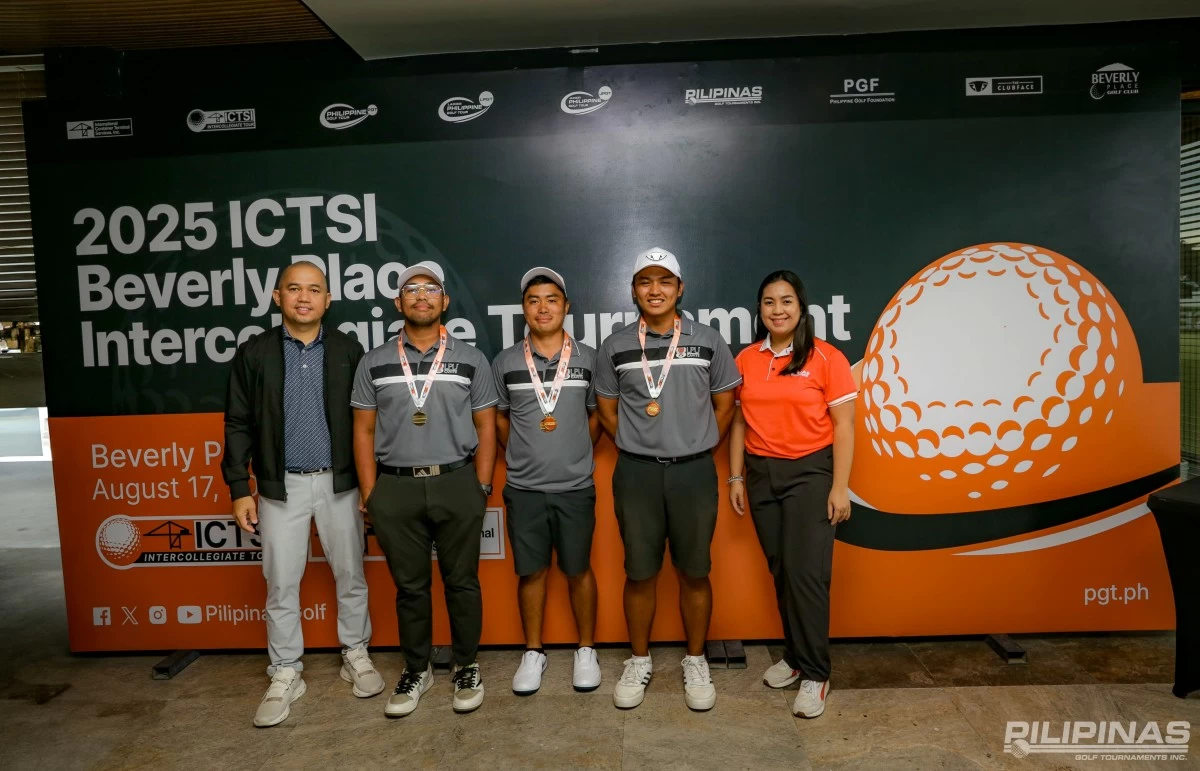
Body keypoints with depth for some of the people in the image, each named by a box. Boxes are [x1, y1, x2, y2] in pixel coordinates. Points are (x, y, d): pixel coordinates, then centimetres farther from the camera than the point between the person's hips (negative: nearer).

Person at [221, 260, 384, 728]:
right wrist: (239, 488, -2)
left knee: (351, 577, 11)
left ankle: (356, 656, 29)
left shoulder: (348, 351, 1)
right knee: (281, 586, 7)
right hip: (281, 486, 0)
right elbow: (238, 425, 2)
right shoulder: (253, 353, 1)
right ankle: (286, 675, 23)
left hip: (339, 483, 0)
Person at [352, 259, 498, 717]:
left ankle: (466, 668, 25)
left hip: (457, 483, -1)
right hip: (395, 488, 1)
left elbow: (485, 429, 4)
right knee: (409, 585, 11)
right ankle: (417, 670, 28)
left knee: (461, 581, 8)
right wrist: (370, 496, 1)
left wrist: (482, 489, -2)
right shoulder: (373, 363, 6)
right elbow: (363, 432, 7)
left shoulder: (471, 360, 3)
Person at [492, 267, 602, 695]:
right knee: (530, 572, 10)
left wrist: (576, 454, 4)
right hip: (524, 489, 1)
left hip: (576, 487, -1)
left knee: (578, 571, 9)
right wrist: (520, 454, 9)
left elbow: (597, 414, 9)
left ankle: (586, 651, 25)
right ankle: (533, 652, 25)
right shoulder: (505, 363, 2)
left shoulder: (588, 359, 0)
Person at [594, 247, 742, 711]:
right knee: (640, 573, 8)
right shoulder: (615, 347, 2)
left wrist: (697, 448, 5)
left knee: (694, 572, 8)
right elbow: (606, 410, 10)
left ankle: (695, 662, 25)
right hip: (636, 472, 1)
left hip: (694, 470, 0)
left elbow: (724, 404, 7)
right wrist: (637, 449, 6)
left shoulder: (708, 342, 1)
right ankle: (639, 661, 25)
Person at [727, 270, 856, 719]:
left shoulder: (827, 358, -6)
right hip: (761, 474, 4)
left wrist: (840, 486, -10)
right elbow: (739, 422, 10)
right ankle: (795, 656, 28)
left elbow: (843, 427, -6)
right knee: (780, 571, 12)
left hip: (810, 473, -4)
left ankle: (815, 674, 9)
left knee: (806, 573, -5)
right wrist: (736, 478, 7)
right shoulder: (746, 360, 5)